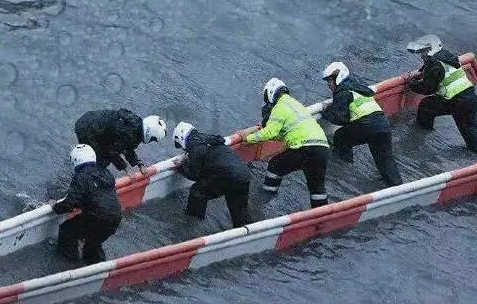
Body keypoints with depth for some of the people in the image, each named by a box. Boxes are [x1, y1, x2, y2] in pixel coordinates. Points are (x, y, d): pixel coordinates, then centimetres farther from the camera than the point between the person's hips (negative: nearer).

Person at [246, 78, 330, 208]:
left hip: (306, 149, -8)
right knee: (317, 185, 16)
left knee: (275, 165, 9)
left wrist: (250, 138, 4)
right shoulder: (296, 103, 30)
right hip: (324, 148, 8)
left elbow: (270, 132, -7)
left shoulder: (280, 107, 2)